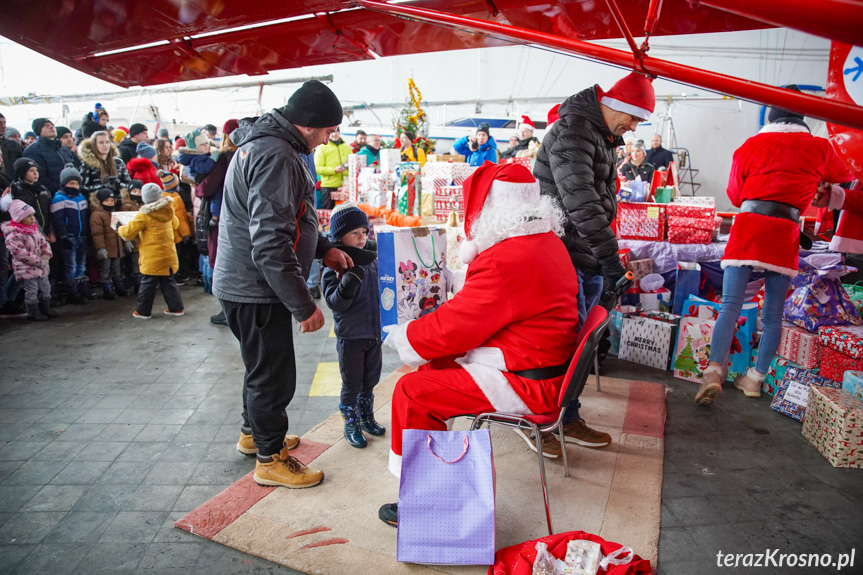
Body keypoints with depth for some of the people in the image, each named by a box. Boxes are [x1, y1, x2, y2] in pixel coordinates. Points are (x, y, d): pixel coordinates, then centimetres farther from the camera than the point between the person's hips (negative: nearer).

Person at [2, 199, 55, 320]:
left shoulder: (34, 229, 8)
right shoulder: (13, 235, -20)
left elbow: (44, 242, 12)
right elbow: (20, 252, -26)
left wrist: (45, 257, -3)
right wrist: (38, 261, -22)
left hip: (40, 267, 8)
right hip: (26, 269, -8)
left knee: (45, 288, 16)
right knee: (32, 291, -2)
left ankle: (45, 308, 31)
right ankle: (33, 313, 11)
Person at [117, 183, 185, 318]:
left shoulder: (144, 215, -14)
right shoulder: (168, 210, 3)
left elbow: (129, 232, -10)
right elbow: (175, 224, 23)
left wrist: (119, 228, 10)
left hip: (152, 257, -6)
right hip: (168, 254, 6)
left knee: (147, 284, 4)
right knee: (168, 282, 14)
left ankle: (143, 311, 13)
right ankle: (176, 308, 16)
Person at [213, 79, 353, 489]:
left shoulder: (264, 144, 12)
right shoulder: (275, 156, -23)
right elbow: (271, 243, -28)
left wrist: (323, 248, 13)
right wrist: (304, 305, -24)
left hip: (245, 283, 11)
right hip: (256, 289, -11)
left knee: (263, 365, 25)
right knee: (274, 373, 4)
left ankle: (254, 432, 44)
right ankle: (271, 459, 22)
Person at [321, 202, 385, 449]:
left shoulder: (371, 259, 1)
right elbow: (334, 302, -24)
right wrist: (348, 283, -38)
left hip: (374, 333, 6)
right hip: (350, 337, -5)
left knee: (370, 380, 20)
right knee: (352, 384, 9)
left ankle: (366, 417, 40)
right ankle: (351, 425, 27)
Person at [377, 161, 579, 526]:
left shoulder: (505, 262, -26)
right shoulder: (548, 242, 8)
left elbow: (452, 328, -19)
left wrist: (399, 335, -2)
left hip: (523, 384, -11)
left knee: (411, 392, -9)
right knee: (429, 367, 17)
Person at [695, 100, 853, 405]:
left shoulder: (750, 145, 9)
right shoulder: (819, 146, 10)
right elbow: (843, 180, 28)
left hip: (747, 225, -1)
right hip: (786, 232, 1)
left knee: (730, 305, -5)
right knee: (773, 315, 9)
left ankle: (714, 370, -20)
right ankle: (755, 378, 13)